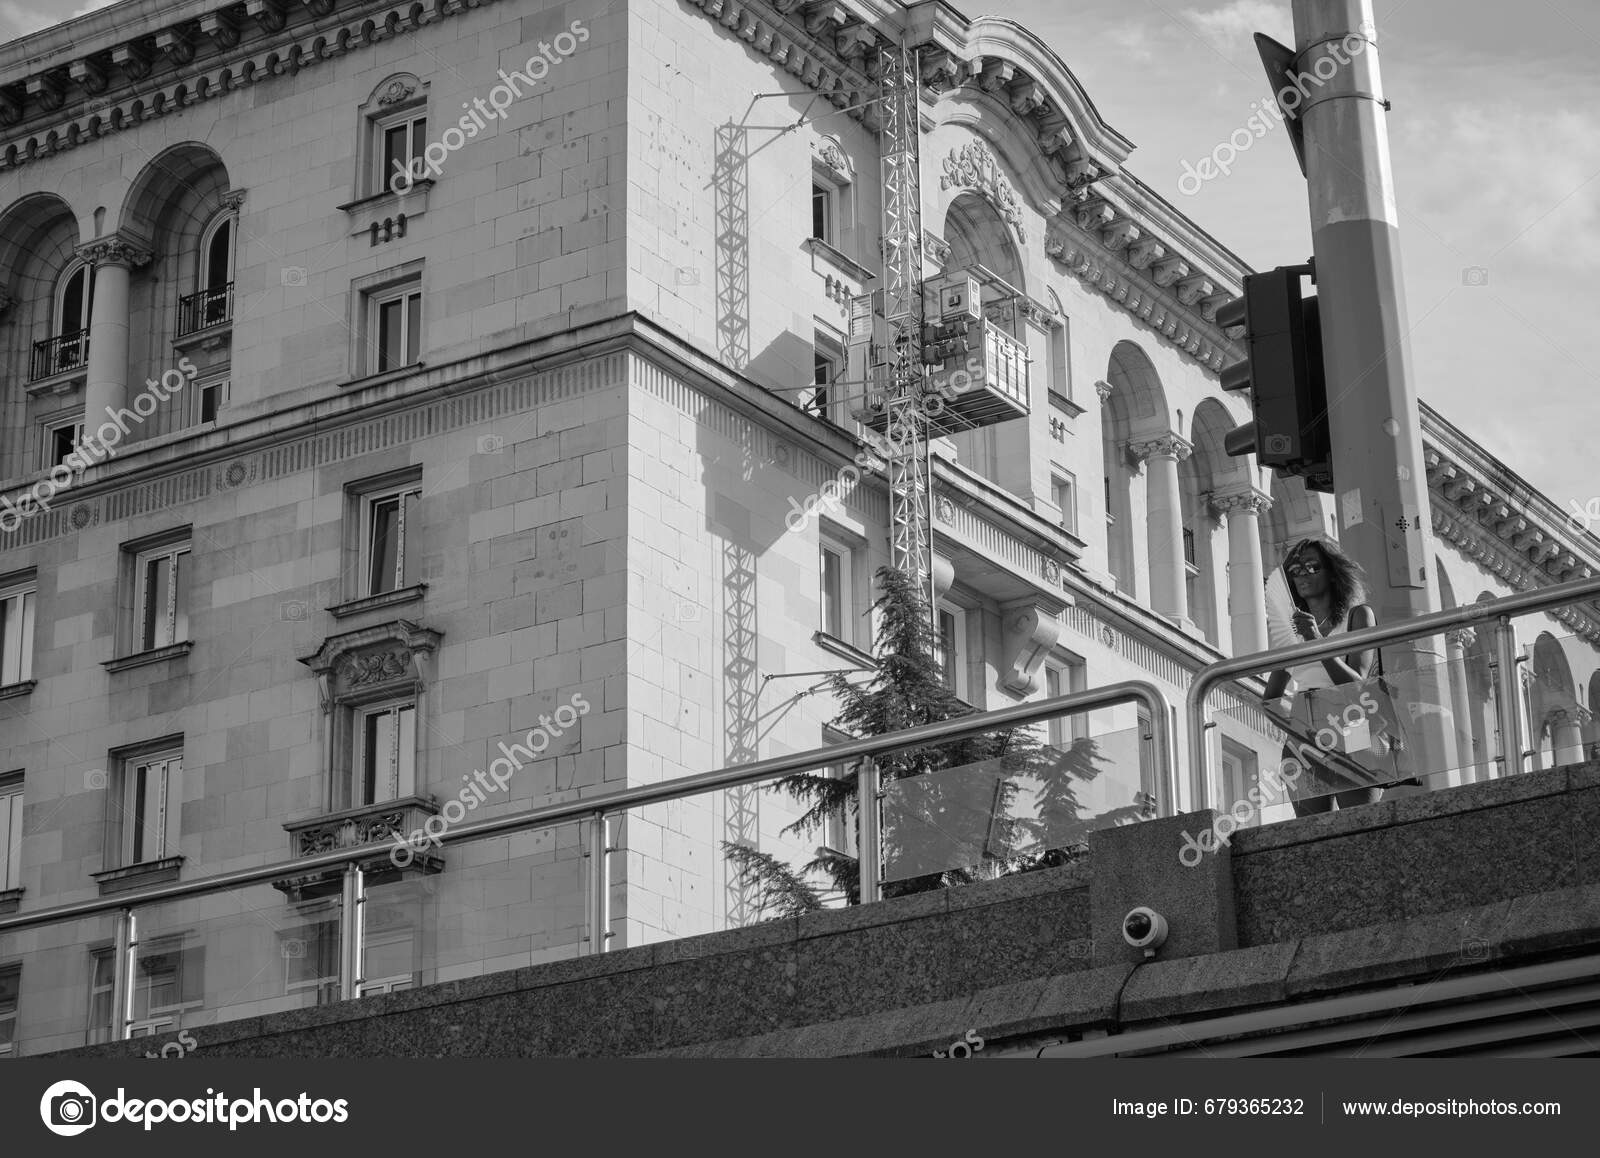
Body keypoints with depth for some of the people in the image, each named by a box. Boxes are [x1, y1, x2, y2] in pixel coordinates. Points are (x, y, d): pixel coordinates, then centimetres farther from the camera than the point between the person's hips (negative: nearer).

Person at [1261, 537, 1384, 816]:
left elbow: (1358, 684, -6)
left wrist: (1318, 641, -16)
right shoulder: (1292, 628, 18)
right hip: (1302, 744, 4)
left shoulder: (1358, 615, 7)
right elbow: (1270, 698, 21)